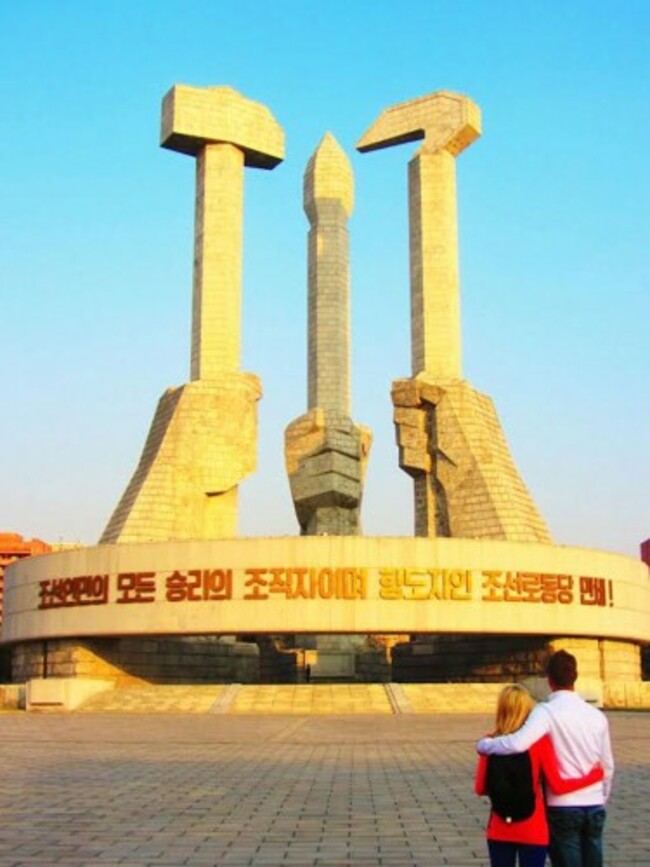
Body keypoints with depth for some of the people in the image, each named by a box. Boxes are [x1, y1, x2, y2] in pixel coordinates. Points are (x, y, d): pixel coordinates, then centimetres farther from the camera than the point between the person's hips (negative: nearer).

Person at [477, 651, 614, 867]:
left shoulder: (547, 712, -13)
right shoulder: (597, 716, 4)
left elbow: (518, 743, -29)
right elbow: (607, 766, 12)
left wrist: (484, 744, -13)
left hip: (562, 807, -4)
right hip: (594, 807, 5)